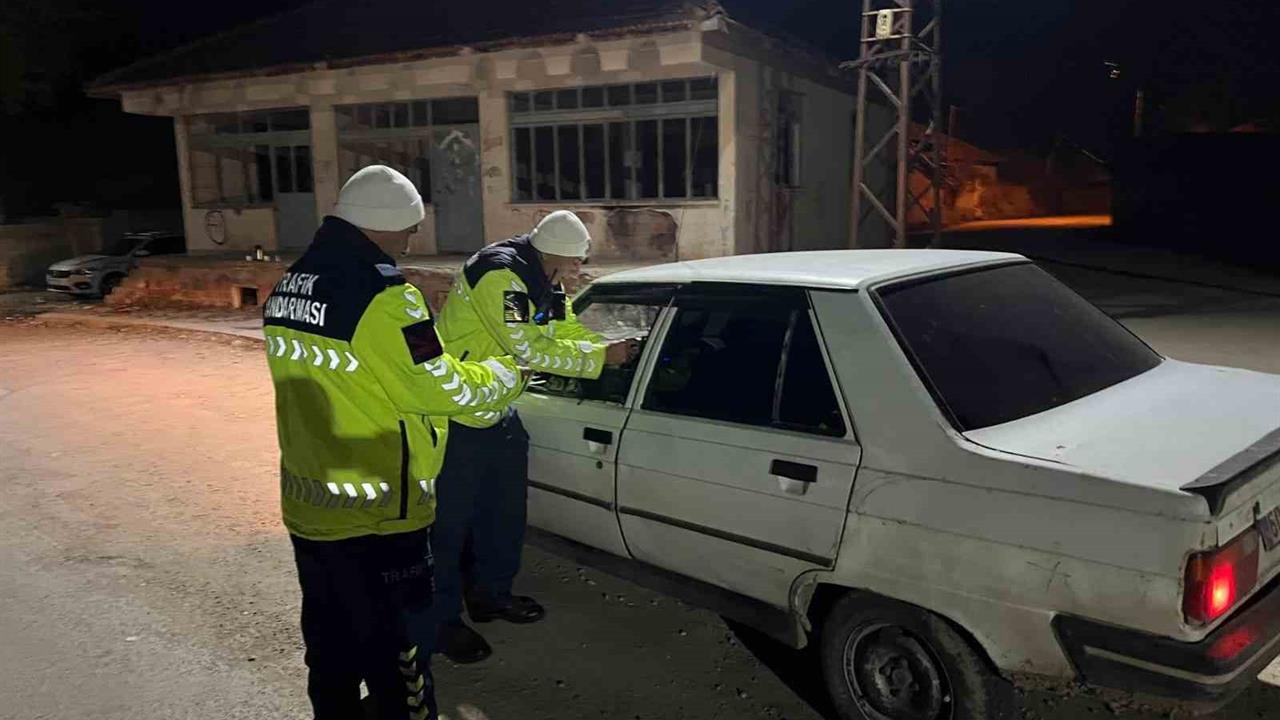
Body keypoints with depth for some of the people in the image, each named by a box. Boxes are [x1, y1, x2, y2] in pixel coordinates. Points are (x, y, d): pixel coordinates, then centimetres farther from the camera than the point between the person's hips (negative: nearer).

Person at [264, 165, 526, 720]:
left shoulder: (288, 287, 7)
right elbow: (439, 388, -17)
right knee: (396, 663, 8)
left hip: (307, 510, 8)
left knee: (331, 656, 23)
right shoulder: (382, 294, -21)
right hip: (375, 519, -8)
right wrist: (505, 374, -1)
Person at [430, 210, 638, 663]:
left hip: (499, 412, 10)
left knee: (504, 512, 18)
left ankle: (490, 595, 35)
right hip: (456, 415, -10)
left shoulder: (544, 283, 5)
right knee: (451, 520, 0)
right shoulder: (500, 275, -26)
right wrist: (601, 358, -22)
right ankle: (441, 621, 14)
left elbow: (569, 331, 12)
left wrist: (615, 348, -4)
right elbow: (529, 350, -29)